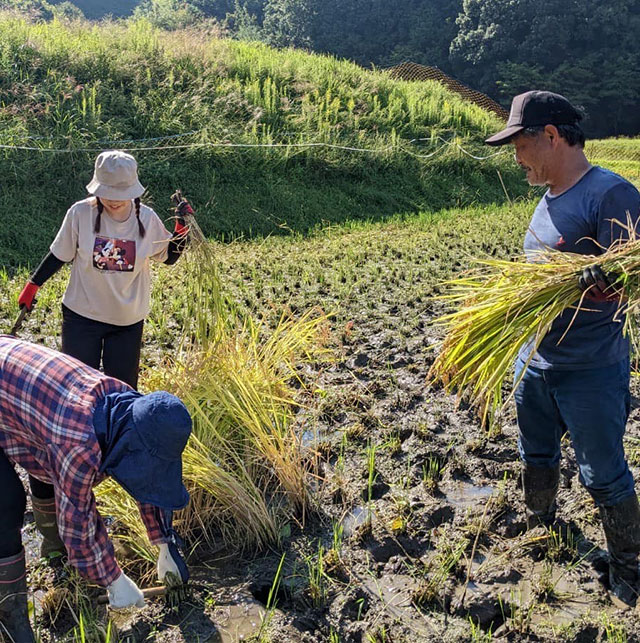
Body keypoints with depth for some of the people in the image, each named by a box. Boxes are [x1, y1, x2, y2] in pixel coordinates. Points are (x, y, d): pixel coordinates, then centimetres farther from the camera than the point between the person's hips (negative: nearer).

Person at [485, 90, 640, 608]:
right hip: (535, 364, 8)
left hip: (592, 373, -8)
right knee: (537, 456, 24)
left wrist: (571, 282, -37)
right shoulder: (549, 200, 8)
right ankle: (539, 531, 47)